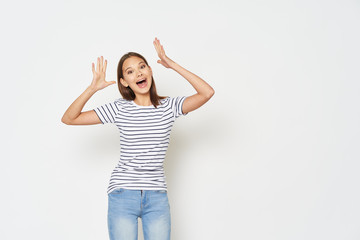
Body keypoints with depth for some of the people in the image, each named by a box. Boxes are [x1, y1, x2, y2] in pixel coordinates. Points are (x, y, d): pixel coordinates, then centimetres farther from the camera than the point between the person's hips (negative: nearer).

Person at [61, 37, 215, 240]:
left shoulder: (169, 107, 2)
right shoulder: (119, 109, 0)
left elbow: (207, 92, -13)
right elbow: (68, 119, -2)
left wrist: (173, 65, -13)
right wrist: (92, 89, -15)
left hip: (157, 196, 1)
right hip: (123, 194, -1)